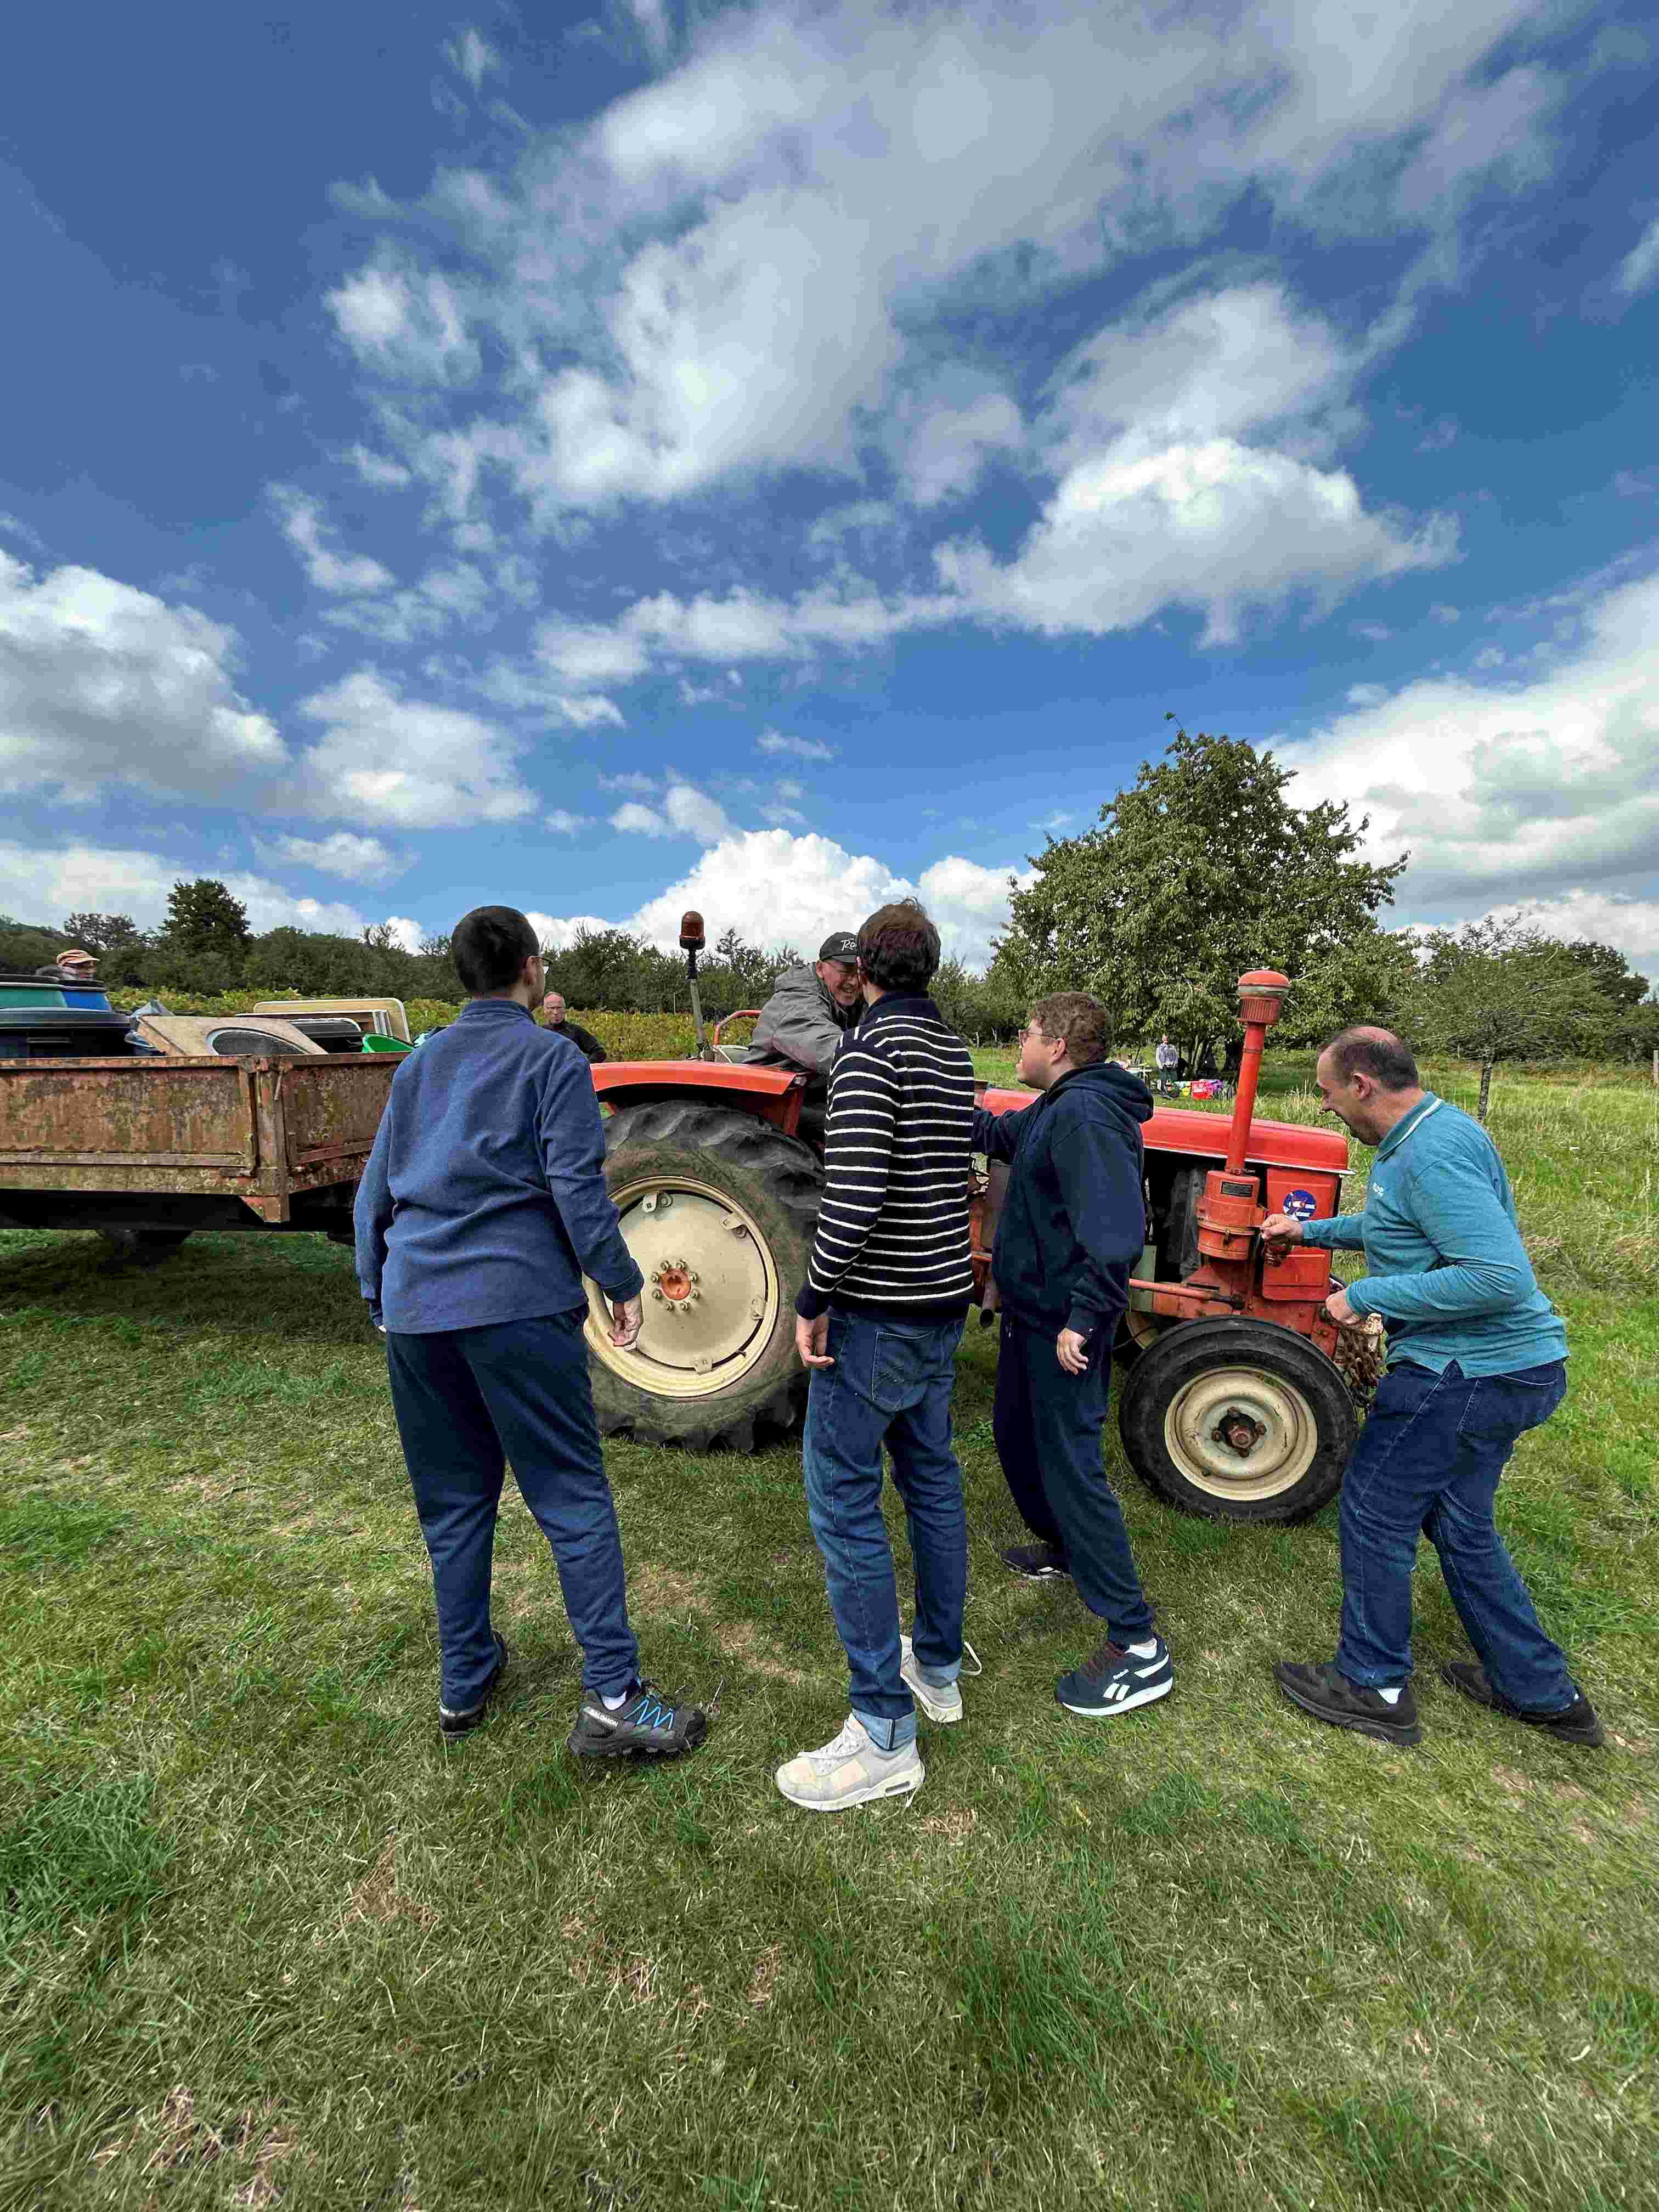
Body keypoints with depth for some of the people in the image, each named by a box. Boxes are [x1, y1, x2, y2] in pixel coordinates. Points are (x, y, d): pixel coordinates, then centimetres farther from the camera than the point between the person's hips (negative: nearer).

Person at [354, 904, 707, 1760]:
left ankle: (463, 1681, 30)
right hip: (516, 1303, -6)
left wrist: (379, 1296, 25)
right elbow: (577, 1189, -12)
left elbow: (374, 1194, 17)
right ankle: (613, 1696, 5)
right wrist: (622, 1285, -4)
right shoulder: (552, 1057, -4)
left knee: (453, 1502, 18)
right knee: (573, 1498, 2)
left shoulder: (420, 1064, 15)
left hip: (415, 1306, 6)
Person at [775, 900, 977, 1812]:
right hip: (942, 1300, 9)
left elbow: (855, 1196, -27)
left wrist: (812, 1300, -17)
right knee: (931, 1476, 20)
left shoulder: (870, 1050, -18)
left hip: (878, 1310, -9)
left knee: (841, 1499, 2)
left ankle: (884, 1734, 14)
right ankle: (938, 1666, 37)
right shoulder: (955, 1052, 8)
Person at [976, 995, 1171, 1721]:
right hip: (1032, 1312, 11)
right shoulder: (1052, 1111, 10)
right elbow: (997, 1132, 28)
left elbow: (1117, 1230, -31)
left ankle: (1137, 1647, 9)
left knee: (1070, 1464, -4)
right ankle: (1064, 1549, 47)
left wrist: (1084, 1318, -29)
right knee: (1016, 1436, 24)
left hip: (1062, 1326, -11)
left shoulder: (1085, 1114, -22)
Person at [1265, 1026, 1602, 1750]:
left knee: (1374, 1513, 5)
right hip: (1501, 1366, 10)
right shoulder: (1421, 1136, 9)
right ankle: (1542, 1693, 38)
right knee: (1460, 1525, 23)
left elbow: (1501, 1277, -31)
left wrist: (1364, 1296, -25)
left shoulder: (1433, 1153, -25)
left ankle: (1375, 1688, 23)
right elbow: (1392, 1229, 25)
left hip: (1468, 1371, -10)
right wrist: (1310, 1231, 20)